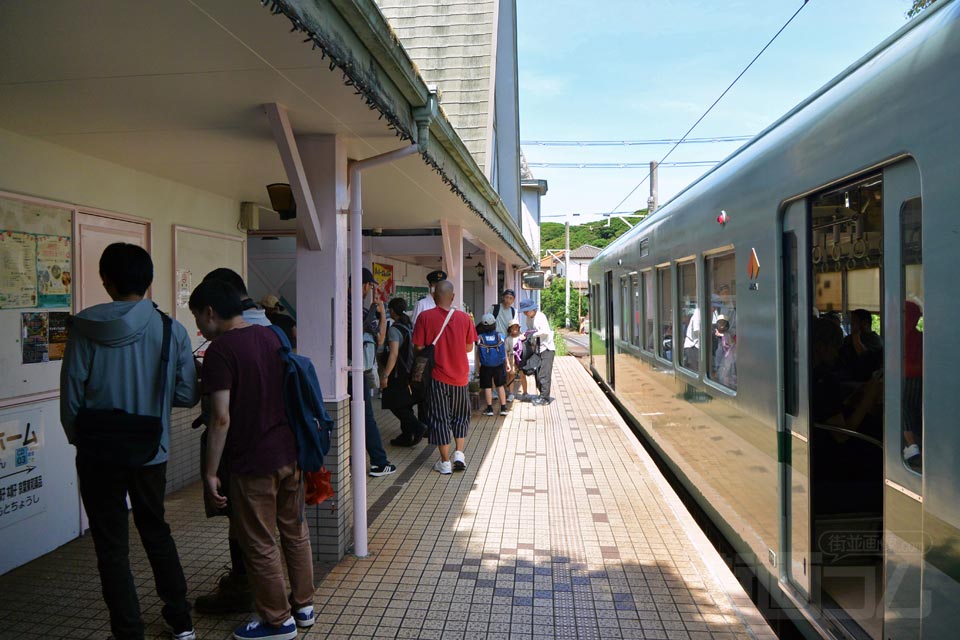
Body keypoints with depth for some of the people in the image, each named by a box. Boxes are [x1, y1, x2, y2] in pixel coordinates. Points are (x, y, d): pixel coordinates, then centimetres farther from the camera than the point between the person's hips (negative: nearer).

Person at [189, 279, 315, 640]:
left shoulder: (220, 351, -15)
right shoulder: (271, 336, 7)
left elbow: (222, 418, -19)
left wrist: (210, 471, -13)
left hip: (253, 462, -7)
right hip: (290, 452, 8)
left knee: (259, 544, 7)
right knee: (295, 531, 18)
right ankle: (304, 605, 31)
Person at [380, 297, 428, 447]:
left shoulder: (394, 329, -16)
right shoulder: (410, 327, 9)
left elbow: (394, 354, -23)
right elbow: (414, 350, 16)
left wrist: (385, 375, -21)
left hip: (398, 374, -8)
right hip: (409, 372, 8)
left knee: (396, 405, -1)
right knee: (405, 405, 14)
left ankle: (417, 427, -13)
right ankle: (406, 437, 19)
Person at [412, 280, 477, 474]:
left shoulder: (425, 317, -10)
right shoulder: (464, 318, -5)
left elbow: (419, 348, -8)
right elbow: (469, 347, 3)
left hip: (437, 376, -2)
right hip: (460, 376, 2)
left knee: (440, 418, 7)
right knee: (460, 416, 19)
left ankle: (445, 462, 11)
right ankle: (460, 453, 10)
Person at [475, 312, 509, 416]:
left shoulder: (479, 338, -11)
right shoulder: (500, 336, -8)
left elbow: (477, 354, -5)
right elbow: (505, 352, -1)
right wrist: (506, 364, 11)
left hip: (485, 367, -1)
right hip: (499, 366, 1)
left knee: (487, 387, 9)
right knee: (500, 386, 13)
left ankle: (489, 408, 10)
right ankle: (503, 407, 12)